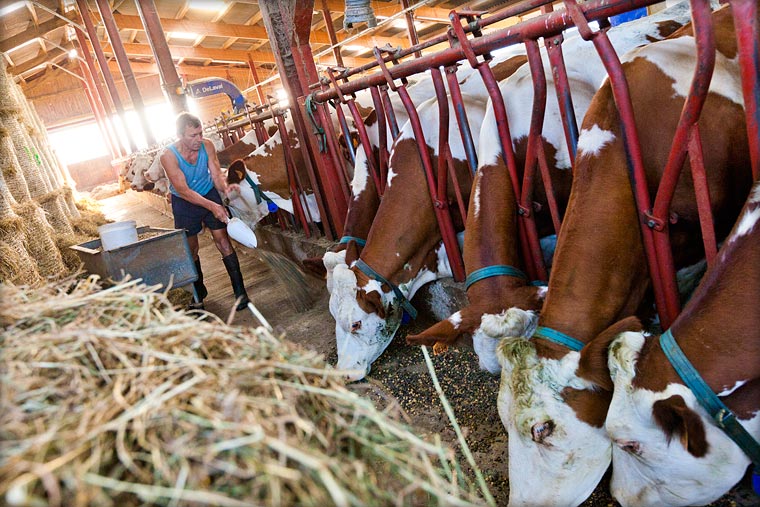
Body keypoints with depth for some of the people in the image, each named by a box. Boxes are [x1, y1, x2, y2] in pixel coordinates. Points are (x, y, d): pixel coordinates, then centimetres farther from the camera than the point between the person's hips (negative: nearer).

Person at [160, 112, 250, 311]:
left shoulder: (207, 146, -18)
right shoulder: (168, 156, -27)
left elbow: (216, 175, -17)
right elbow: (183, 190, -30)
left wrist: (225, 187, -41)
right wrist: (211, 206, -42)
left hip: (209, 195, 2)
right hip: (184, 203, -1)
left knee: (224, 242, -4)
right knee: (191, 250, 11)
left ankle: (240, 292, 1)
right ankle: (199, 294, 30)